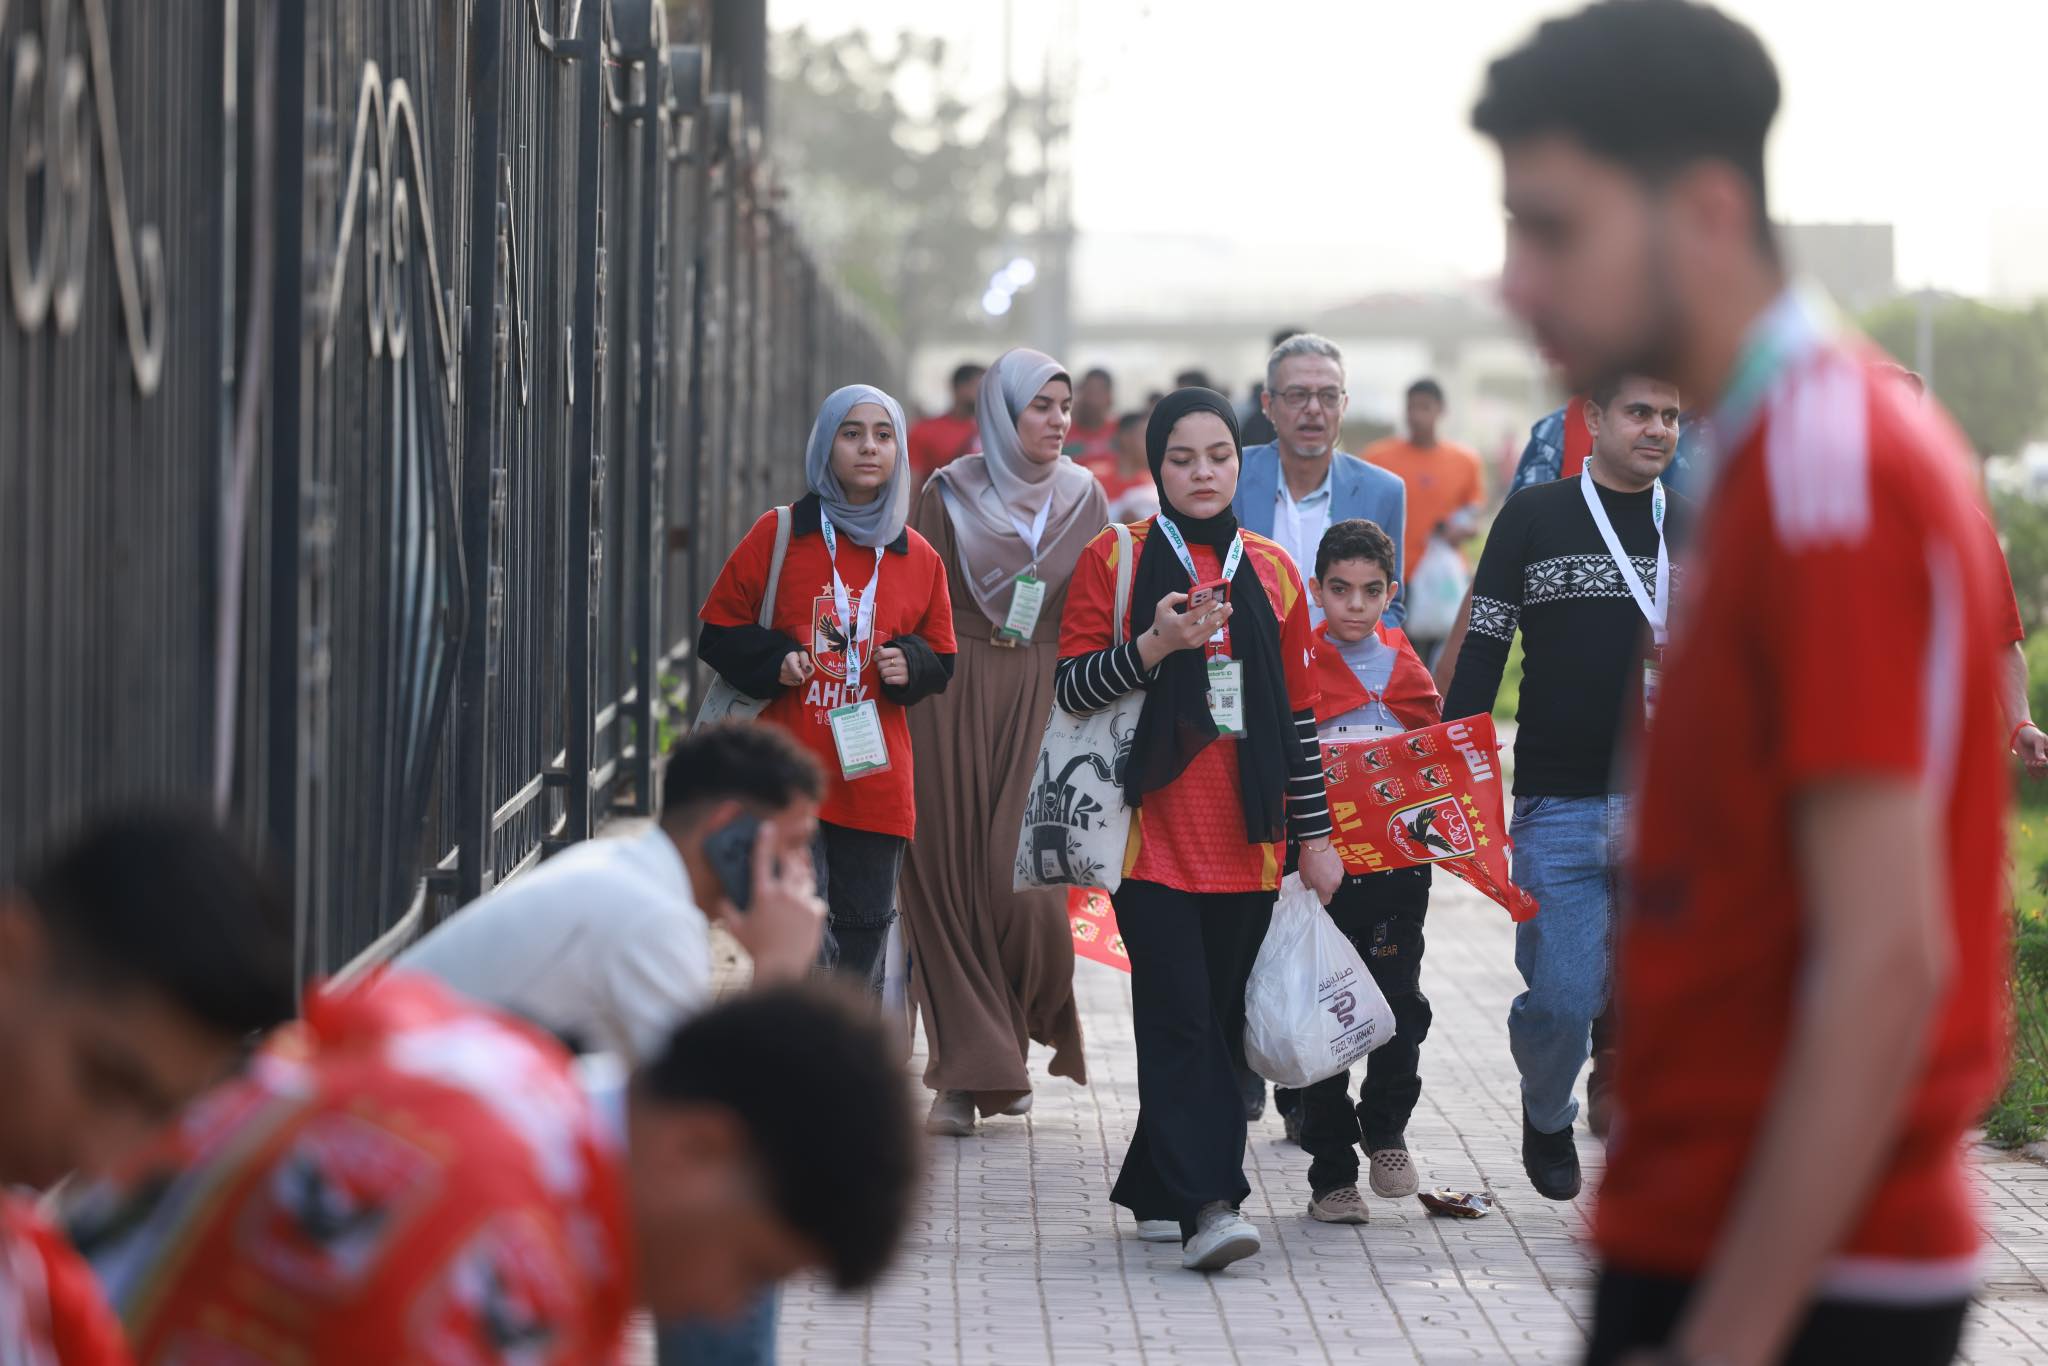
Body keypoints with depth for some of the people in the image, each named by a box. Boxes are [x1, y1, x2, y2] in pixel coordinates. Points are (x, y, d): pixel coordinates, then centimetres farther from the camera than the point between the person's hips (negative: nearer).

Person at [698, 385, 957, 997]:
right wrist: (773, 659, -13)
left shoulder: (918, 559, 9)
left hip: (876, 780, 3)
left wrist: (909, 666, -4)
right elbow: (718, 631, 6)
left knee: (865, 934, 7)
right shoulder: (779, 535, 1)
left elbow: (941, 664, 18)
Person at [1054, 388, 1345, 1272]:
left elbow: (1297, 709, 15)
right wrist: (1155, 645, -19)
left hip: (1245, 843, 4)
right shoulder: (1113, 560, 2)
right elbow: (1070, 686, -3)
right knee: (1181, 1023, -13)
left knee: (1219, 1021, 6)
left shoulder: (1271, 570, 12)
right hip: (1155, 834, -4)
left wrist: (1314, 834, 12)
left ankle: (1155, 1190, 19)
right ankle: (1207, 1206, -19)